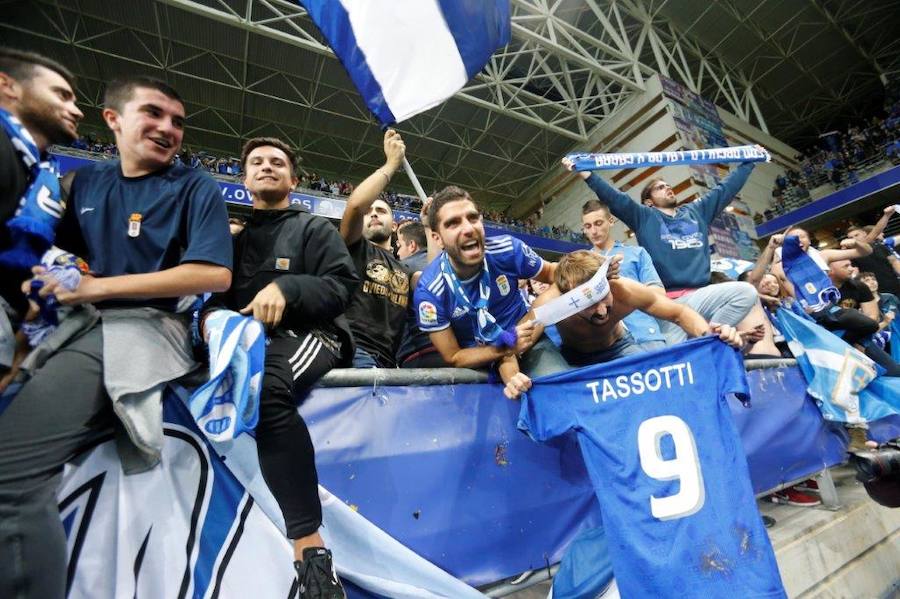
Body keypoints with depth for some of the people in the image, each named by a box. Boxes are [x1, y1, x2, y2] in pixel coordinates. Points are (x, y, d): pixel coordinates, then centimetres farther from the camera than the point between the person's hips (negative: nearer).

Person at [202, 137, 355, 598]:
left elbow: (342, 285, -2)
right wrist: (215, 318, -9)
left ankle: (308, 543, -29)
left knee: (265, 386, -35)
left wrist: (286, 287, -18)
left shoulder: (314, 228, 14)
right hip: (247, 337, 5)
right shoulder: (233, 235, 26)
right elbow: (212, 293, 14)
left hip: (310, 332, -5)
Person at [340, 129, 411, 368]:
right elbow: (355, 204, -9)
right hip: (352, 350, -5)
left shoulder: (405, 271, 27)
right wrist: (391, 164, 2)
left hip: (387, 362, 6)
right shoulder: (355, 249, 11)